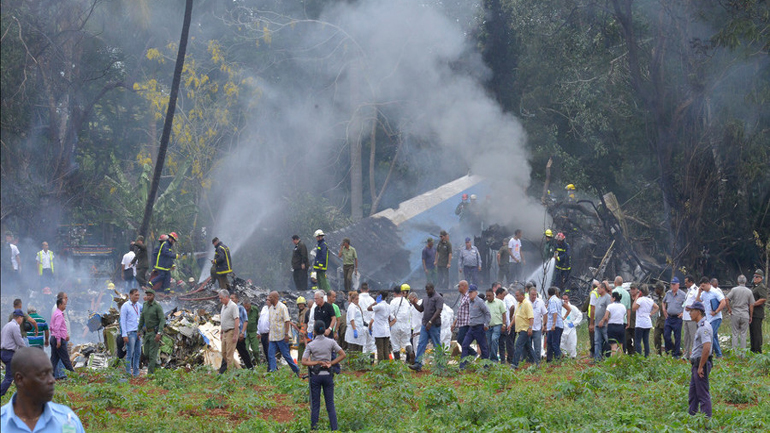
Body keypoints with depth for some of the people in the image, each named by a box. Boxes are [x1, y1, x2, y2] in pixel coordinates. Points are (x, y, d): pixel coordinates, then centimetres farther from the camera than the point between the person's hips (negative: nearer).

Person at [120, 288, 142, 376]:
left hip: (138, 333, 7)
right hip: (130, 333, -7)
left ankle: (136, 372, 14)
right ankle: (128, 373, -1)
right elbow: (123, 321, -10)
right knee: (130, 353, -6)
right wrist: (124, 335, -16)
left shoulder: (138, 305, 11)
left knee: (138, 353, 8)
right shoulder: (125, 306, -8)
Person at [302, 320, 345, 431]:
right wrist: (330, 363, -4)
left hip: (315, 376, -1)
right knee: (330, 404, 7)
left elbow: (304, 362, -11)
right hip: (328, 375, 1)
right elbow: (343, 355, -4)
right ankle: (334, 429, 2)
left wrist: (318, 362, -9)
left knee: (315, 405, 6)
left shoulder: (311, 345, -7)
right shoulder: (331, 342, -3)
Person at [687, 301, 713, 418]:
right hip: (696, 364, 11)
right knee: (693, 392, 17)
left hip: (701, 364, -11)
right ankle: (691, 416, 25)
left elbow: (706, 348, -28)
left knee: (703, 394, -7)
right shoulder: (700, 326, 15)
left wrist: (700, 367, -24)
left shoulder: (704, 327, -19)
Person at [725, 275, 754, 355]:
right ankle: (742, 354, 6)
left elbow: (726, 299, -14)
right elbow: (751, 305, 3)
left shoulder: (734, 290, -3)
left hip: (735, 314, -1)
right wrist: (750, 316, 12)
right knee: (743, 335, 5)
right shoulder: (749, 291, 2)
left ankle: (735, 353, 4)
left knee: (735, 335, 4)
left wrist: (729, 309, -3)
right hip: (745, 315, 1)